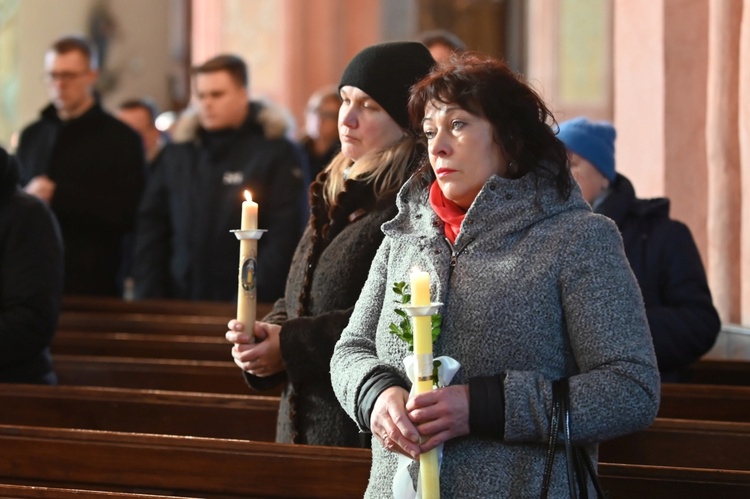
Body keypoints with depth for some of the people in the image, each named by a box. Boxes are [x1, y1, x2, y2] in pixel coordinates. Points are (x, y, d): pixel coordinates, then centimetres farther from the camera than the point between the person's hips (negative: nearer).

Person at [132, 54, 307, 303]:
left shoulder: (279, 154, -2)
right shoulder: (177, 155, 13)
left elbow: (283, 238, -9)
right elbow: (151, 229, 13)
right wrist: (147, 296, 2)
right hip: (179, 305, 4)